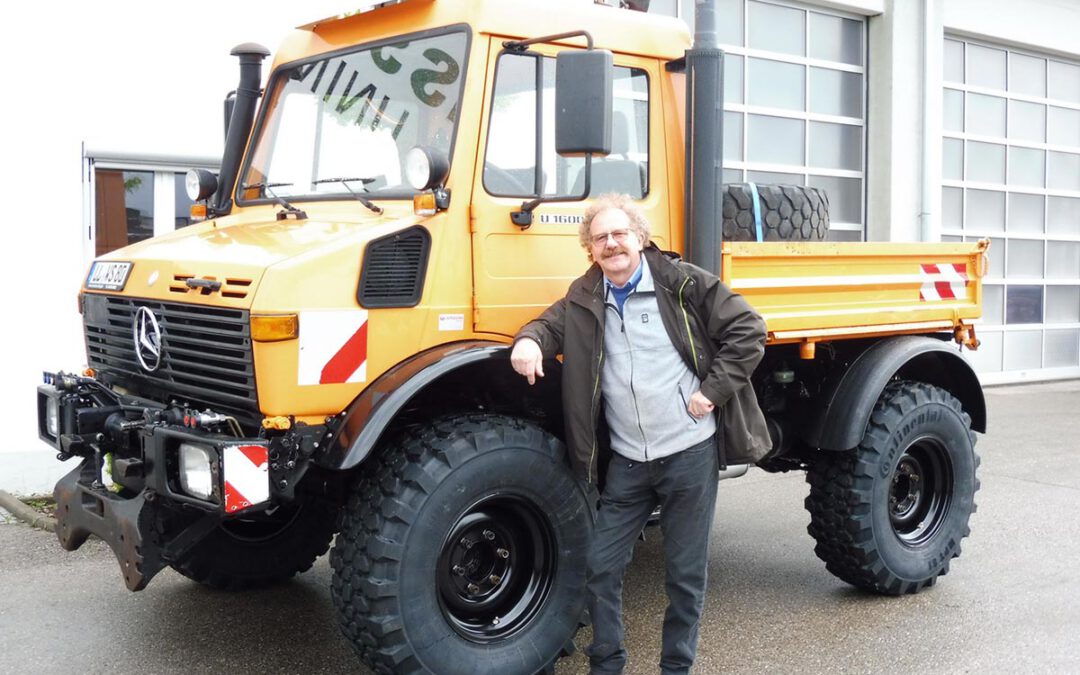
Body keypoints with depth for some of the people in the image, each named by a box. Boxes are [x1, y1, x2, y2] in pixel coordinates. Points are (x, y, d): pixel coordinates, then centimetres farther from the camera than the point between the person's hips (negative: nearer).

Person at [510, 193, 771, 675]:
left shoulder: (684, 283, -7)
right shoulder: (585, 299, 6)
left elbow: (748, 331, -5)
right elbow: (553, 323, 16)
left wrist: (712, 391, -11)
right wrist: (530, 340, -9)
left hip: (690, 454, -3)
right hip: (626, 462, 4)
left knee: (686, 573, 8)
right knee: (601, 567, 6)